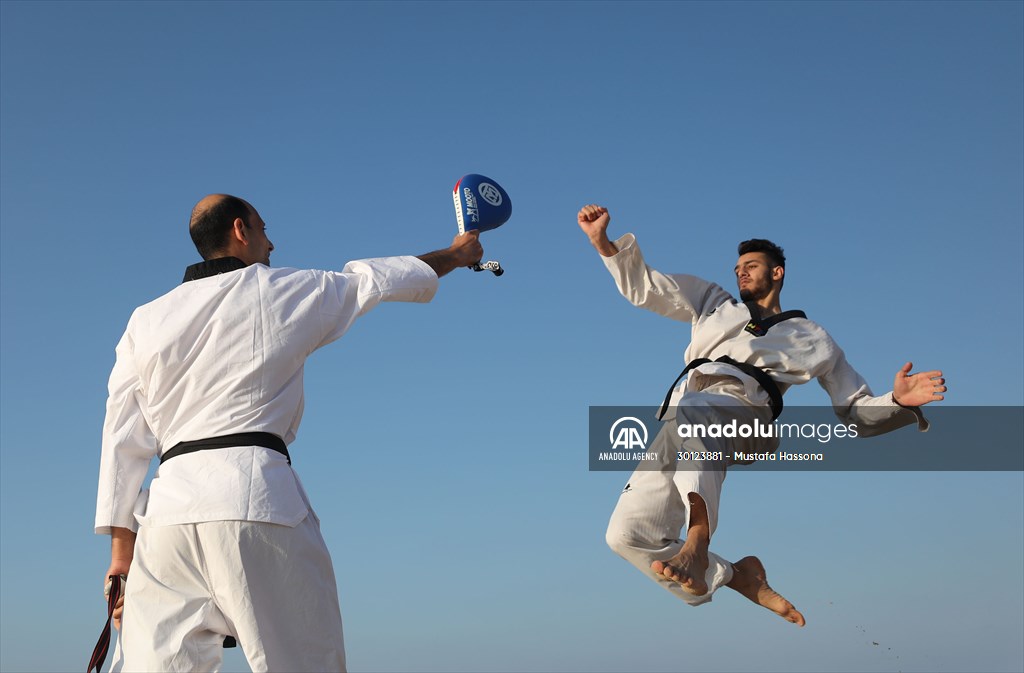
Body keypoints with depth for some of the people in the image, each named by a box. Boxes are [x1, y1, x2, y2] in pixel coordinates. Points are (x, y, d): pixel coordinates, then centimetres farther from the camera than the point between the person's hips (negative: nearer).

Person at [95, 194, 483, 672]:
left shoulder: (145, 320, 16)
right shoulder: (282, 292, 8)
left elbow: (123, 441, 13)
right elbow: (378, 278, 23)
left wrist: (122, 547, 15)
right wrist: (455, 255, 40)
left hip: (171, 505, 4)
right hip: (257, 497, -3)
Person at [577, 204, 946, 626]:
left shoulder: (812, 340, 29)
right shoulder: (714, 303, 35)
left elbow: (857, 414, 25)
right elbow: (643, 287, 28)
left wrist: (899, 402, 3)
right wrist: (602, 241, 11)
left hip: (742, 407, -4)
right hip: (683, 425, 5)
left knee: (689, 409, -42)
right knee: (628, 534, -9)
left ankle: (697, 541, -62)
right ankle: (735, 576, 9)